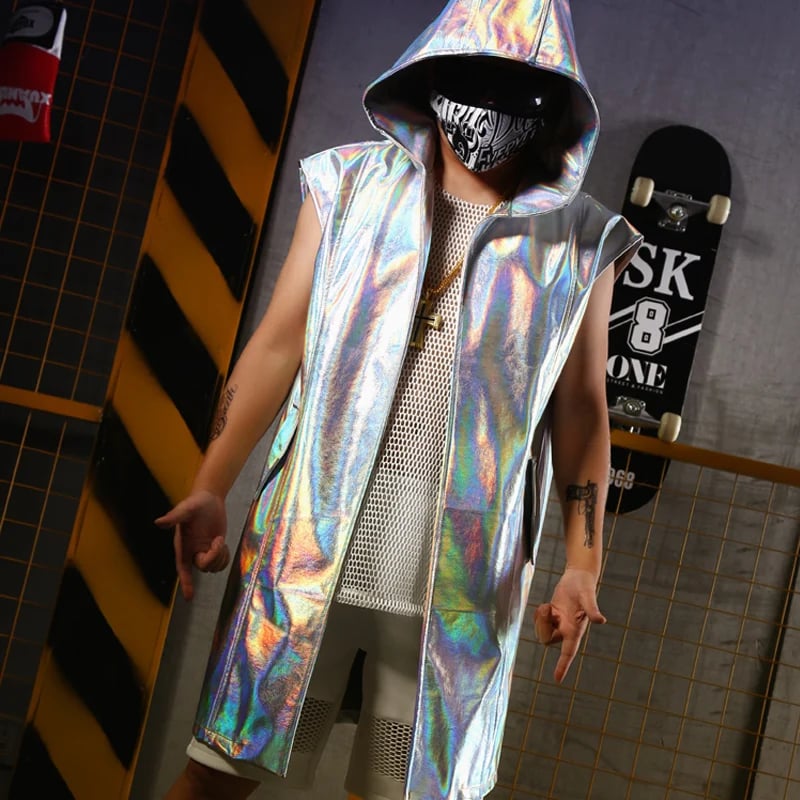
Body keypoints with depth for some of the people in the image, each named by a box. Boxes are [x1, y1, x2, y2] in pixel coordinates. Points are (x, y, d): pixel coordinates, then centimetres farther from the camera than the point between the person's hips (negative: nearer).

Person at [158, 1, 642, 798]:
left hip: (463, 568, 0)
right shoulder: (352, 185, 8)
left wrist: (582, 565, 1)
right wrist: (210, 487, -1)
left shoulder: (579, 241, 7)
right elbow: (278, 343, 6)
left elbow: (581, 410, 8)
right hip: (311, 533, 1)